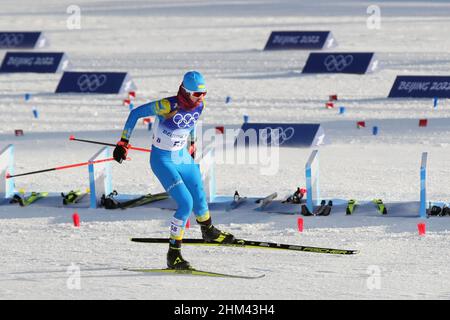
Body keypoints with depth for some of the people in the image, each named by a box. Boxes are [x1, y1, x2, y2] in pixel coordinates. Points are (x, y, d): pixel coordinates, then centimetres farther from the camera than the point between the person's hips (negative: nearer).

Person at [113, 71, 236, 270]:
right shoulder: (168, 106, -27)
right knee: (185, 203, -17)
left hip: (183, 157, 7)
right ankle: (173, 255, -8)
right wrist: (123, 142, -14)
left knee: (199, 200, 18)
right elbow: (136, 113, -16)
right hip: (162, 161, -7)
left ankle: (208, 232, 51)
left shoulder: (199, 106, -7)